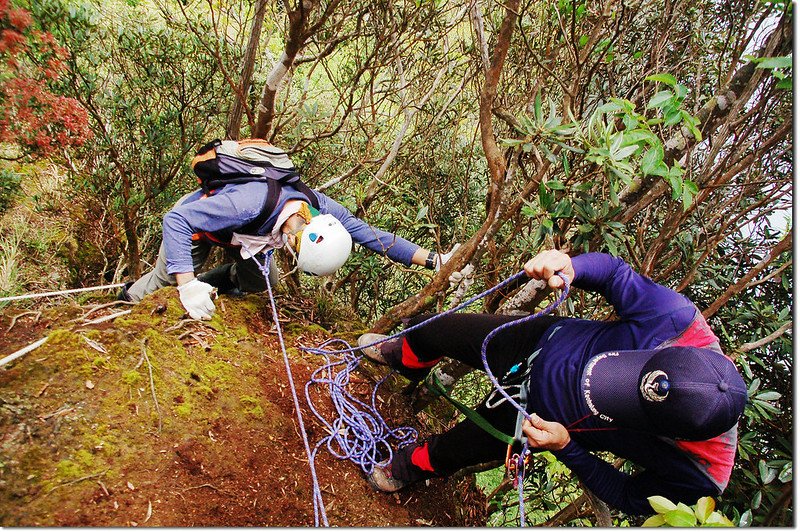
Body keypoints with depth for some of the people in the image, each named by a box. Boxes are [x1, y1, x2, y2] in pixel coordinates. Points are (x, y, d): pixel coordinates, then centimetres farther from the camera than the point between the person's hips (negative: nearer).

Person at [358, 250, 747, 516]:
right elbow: (614, 272, -18)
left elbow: (633, 501, -13)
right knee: (436, 330, 12)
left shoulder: (698, 475, -30)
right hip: (542, 342, 2)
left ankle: (414, 466, 55)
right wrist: (570, 265, -40)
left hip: (542, 416, -1)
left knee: (453, 450, 13)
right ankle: (407, 358, 55)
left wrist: (566, 447, -27)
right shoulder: (678, 321, -33)